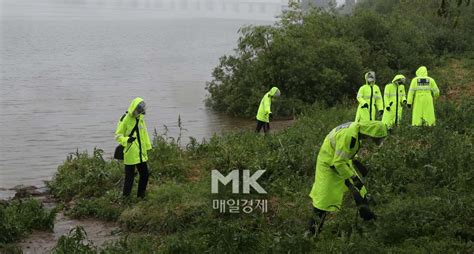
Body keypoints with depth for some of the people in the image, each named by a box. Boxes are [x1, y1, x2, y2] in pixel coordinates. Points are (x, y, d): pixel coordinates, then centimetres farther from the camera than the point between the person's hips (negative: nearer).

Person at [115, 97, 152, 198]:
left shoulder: (140, 118, 9)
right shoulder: (125, 119, -12)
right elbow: (118, 136, -11)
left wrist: (147, 147, 19)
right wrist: (127, 140, -29)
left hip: (141, 153, 7)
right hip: (130, 155, -7)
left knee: (145, 174, 13)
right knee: (129, 177, -1)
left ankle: (141, 195, 27)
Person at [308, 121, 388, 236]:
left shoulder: (357, 128, -5)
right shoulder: (349, 136, -35)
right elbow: (338, 163, -31)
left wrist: (356, 163, 9)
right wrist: (352, 178, -24)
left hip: (342, 161, 10)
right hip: (328, 165, -10)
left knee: (359, 187, 16)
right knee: (324, 199, -7)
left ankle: (365, 214, 34)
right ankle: (313, 231, 3)